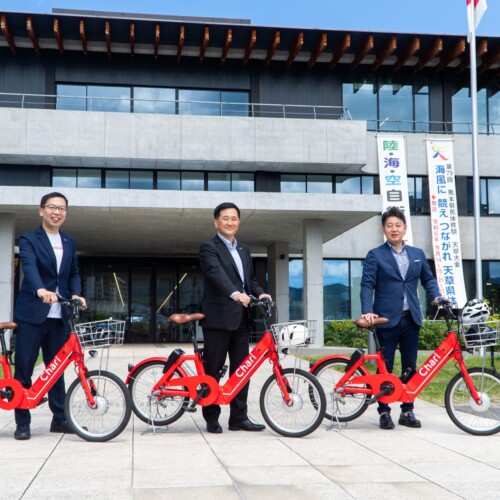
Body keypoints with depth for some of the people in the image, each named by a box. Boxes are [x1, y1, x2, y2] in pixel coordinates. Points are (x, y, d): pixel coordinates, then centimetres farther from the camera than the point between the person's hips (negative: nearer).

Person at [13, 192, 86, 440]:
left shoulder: (69, 242, 15)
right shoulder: (29, 239, -3)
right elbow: (29, 266, -20)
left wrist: (76, 294, -5)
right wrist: (41, 290, -39)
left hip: (58, 315, 5)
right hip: (32, 313, -4)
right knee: (23, 369, 0)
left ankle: (60, 418, 18)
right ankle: (22, 422, 9)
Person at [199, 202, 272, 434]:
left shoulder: (244, 251, 20)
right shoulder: (208, 247, -4)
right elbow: (216, 273, -22)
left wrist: (260, 293, -1)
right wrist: (234, 293, -38)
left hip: (241, 318, 7)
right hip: (218, 318, -7)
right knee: (212, 370, 2)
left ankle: (239, 418, 15)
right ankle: (212, 419, 11)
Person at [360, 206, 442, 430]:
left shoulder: (417, 254, 12)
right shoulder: (375, 255, 0)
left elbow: (428, 279, 16)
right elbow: (367, 285, -6)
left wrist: (436, 297, -3)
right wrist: (368, 310, -19)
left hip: (411, 319, 4)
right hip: (387, 319, -4)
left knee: (410, 367, 9)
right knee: (385, 367, 2)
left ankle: (407, 411, 18)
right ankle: (384, 412, 11)